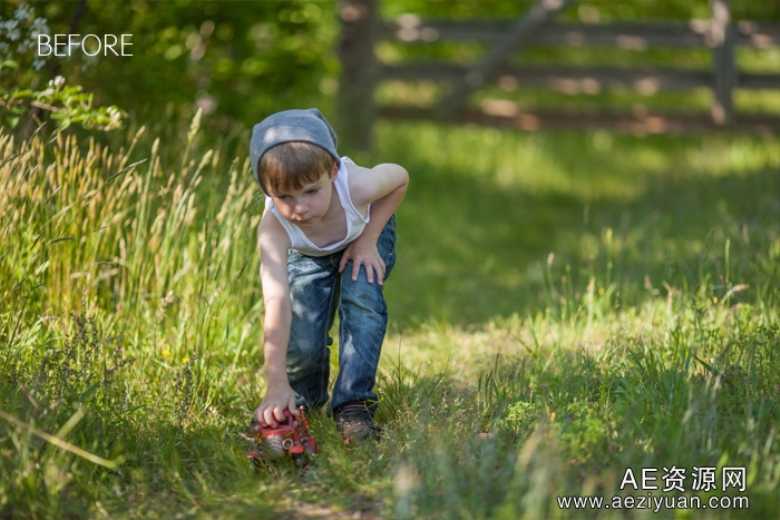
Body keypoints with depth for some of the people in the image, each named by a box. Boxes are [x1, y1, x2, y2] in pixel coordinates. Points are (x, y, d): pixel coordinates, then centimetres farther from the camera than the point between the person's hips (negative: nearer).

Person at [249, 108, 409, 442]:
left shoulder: (356, 186, -42)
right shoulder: (273, 228, -44)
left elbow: (400, 177, -17)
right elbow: (276, 303, -51)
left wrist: (368, 239, -23)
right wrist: (277, 386, -59)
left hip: (367, 230, 0)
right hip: (306, 253, 0)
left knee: (361, 297, -28)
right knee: (301, 341, -14)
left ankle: (353, 403, -16)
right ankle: (305, 396, 20)